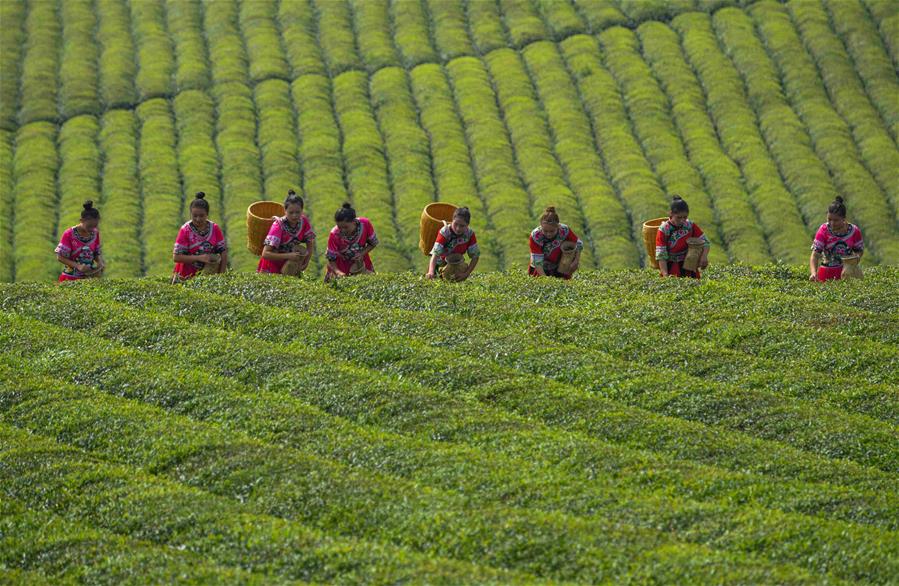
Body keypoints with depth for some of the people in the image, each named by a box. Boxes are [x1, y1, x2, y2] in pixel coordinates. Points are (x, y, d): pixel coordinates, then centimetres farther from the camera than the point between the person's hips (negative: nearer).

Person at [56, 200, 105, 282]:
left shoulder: (94, 234, 2)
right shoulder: (69, 234, -12)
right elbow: (60, 257, -10)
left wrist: (100, 263, -9)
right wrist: (78, 266, -22)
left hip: (89, 277, 4)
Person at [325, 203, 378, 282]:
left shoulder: (365, 224, -26)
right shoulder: (334, 235, -30)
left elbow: (373, 243, -8)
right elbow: (331, 259, -21)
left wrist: (362, 253, -25)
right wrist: (338, 272, -40)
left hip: (360, 260, 2)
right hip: (341, 264, -2)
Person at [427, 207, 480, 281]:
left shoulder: (470, 234, -24)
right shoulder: (444, 232, -34)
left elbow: (475, 256, -17)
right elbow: (436, 253, -44)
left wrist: (466, 274, -29)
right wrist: (431, 272, -61)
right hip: (440, 263, -2)